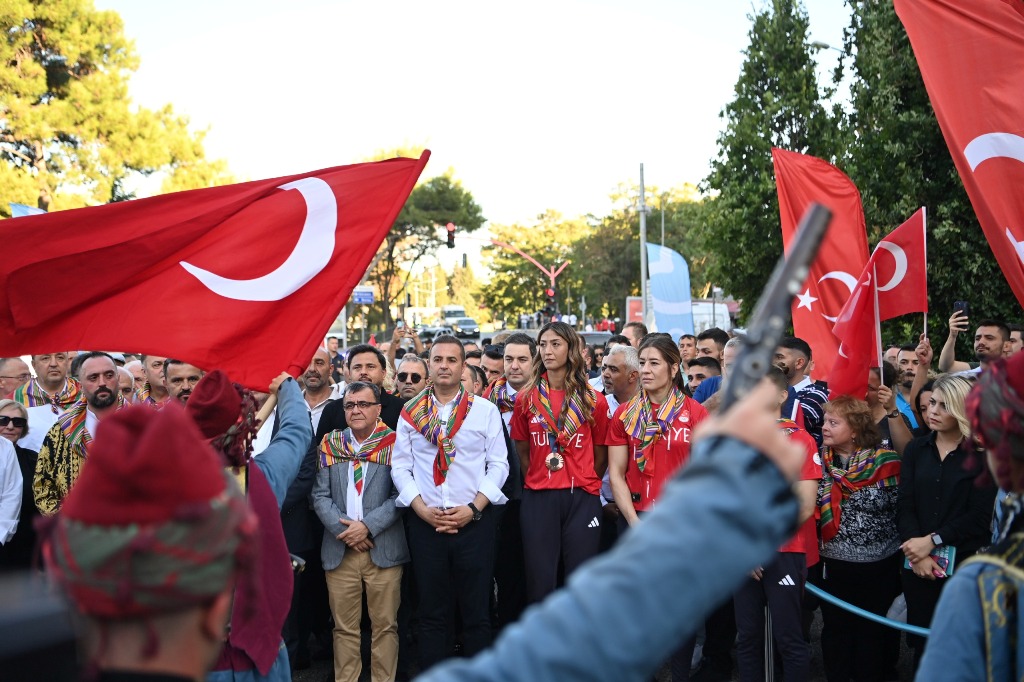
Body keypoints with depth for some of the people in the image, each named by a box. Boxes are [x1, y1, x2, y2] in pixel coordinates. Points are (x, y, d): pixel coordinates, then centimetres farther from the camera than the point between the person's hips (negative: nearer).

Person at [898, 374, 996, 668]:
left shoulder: (981, 454, -1)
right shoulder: (916, 449, 9)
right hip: (918, 564, 3)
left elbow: (980, 515, -10)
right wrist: (918, 550, -13)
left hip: (965, 564, -3)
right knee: (922, 642, 7)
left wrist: (933, 541, -14)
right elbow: (905, 507, 1)